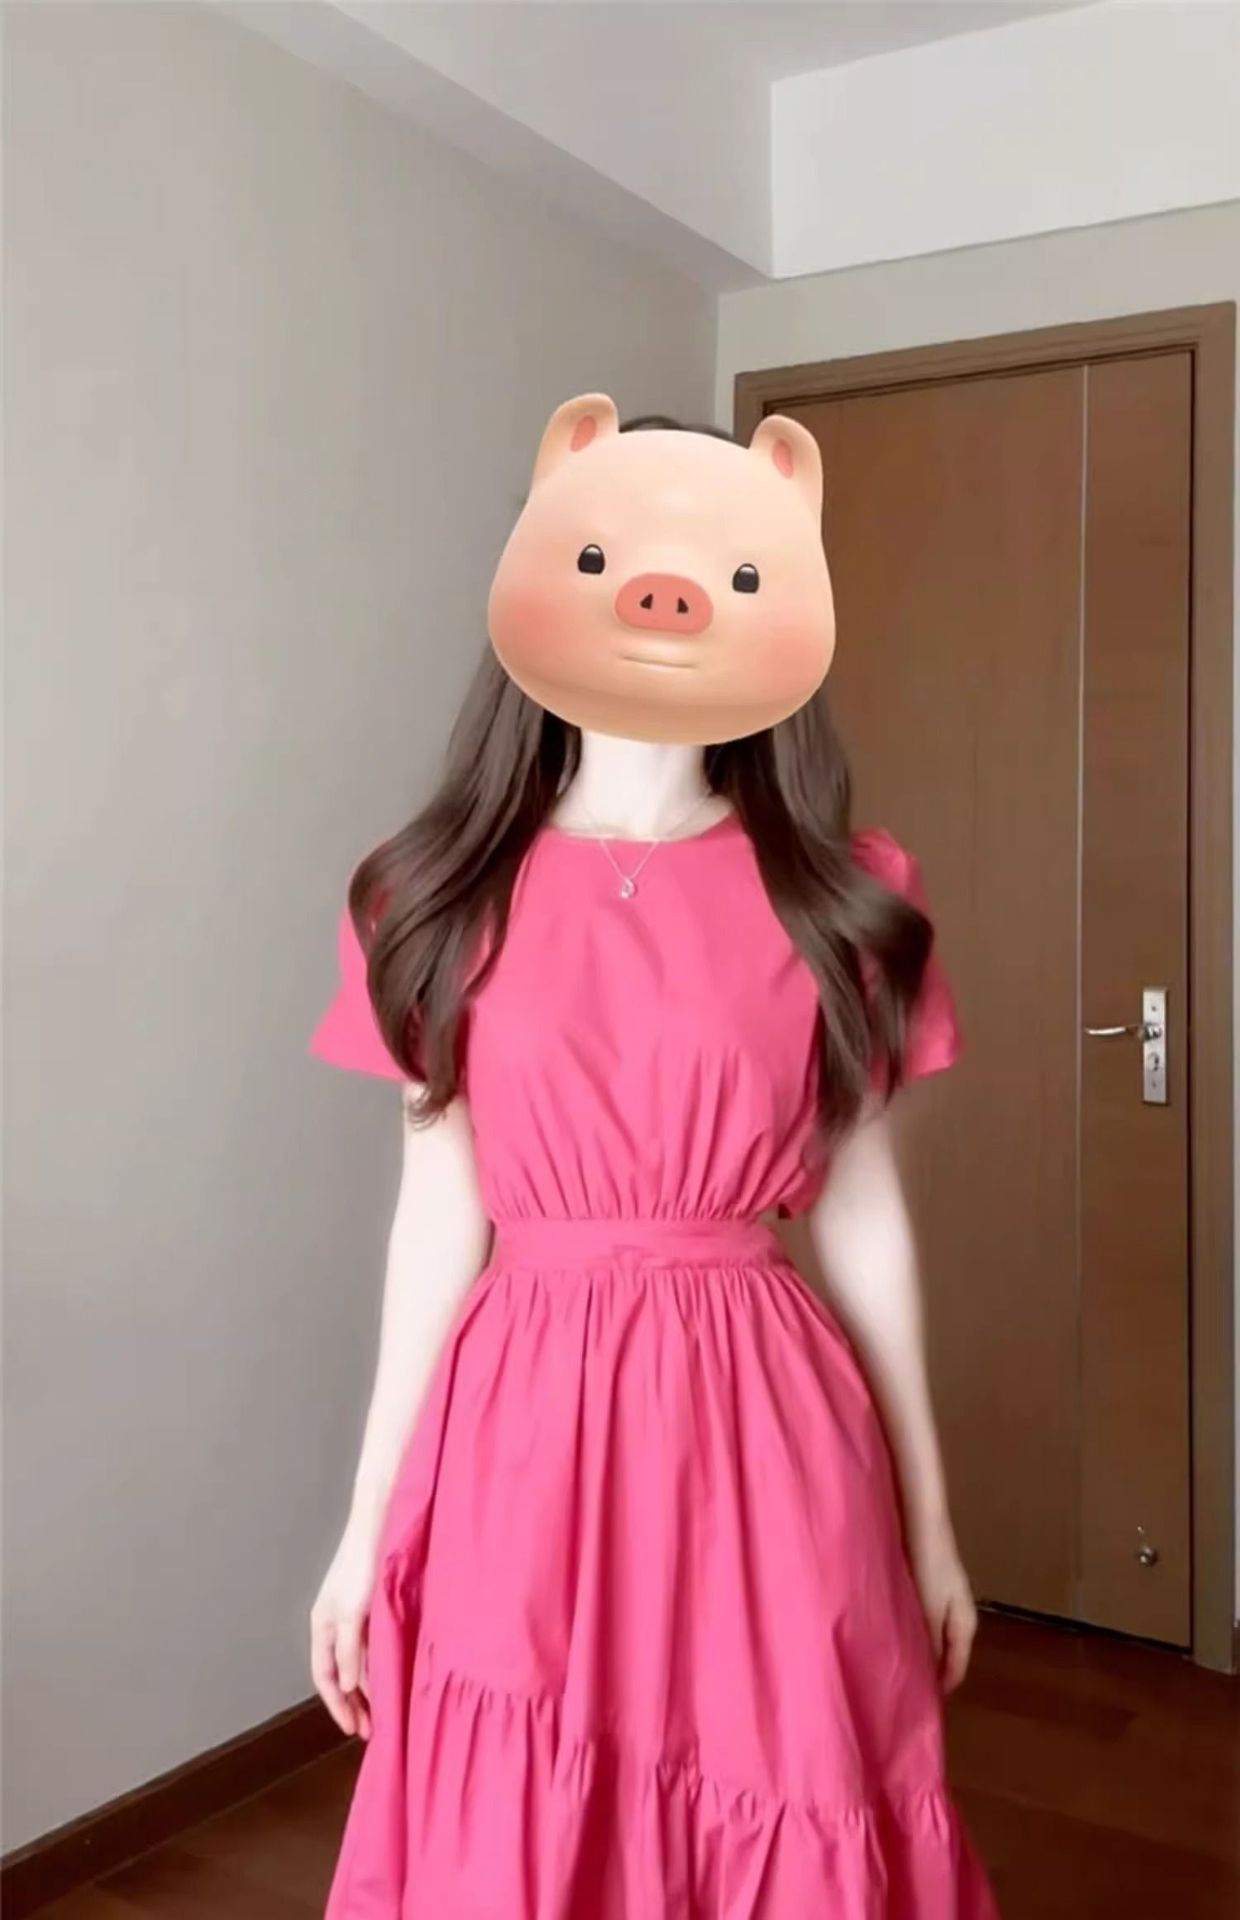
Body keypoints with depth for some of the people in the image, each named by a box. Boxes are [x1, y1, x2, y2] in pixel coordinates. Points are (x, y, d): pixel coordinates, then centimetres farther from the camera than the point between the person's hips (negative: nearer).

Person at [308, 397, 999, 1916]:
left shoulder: (839, 902, 1)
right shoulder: (448, 901, 0)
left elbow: (863, 1217, 5)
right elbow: (437, 1220, 3)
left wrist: (929, 1520, 9)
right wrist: (366, 1526, 5)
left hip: (766, 1435, 0)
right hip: (521, 1437, 0)